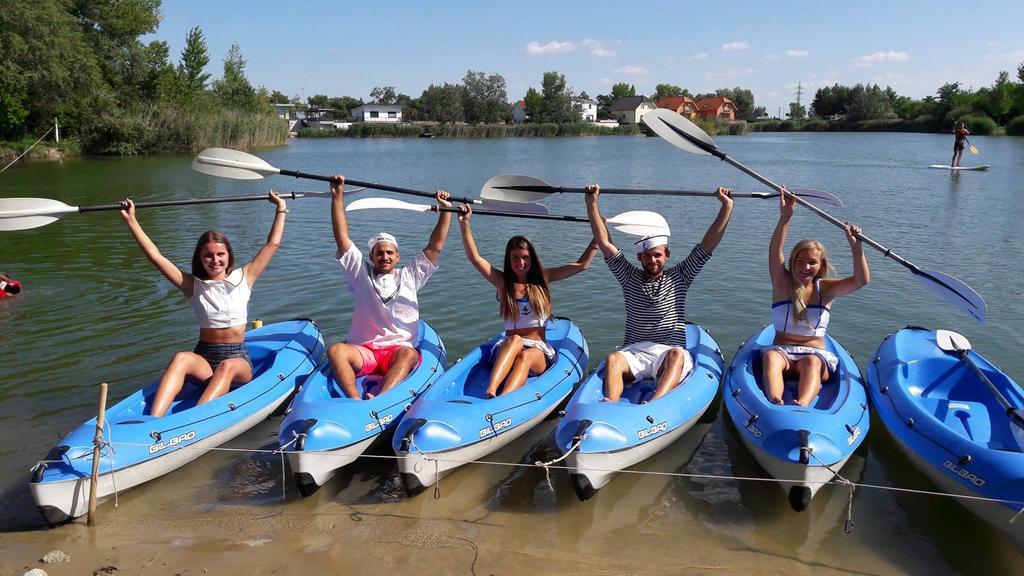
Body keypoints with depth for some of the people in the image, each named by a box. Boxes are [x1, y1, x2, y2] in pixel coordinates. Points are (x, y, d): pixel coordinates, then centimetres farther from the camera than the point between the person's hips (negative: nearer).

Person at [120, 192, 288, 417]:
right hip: (204, 358, 1)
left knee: (227, 367, -36)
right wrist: (131, 220, -2)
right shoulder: (193, 285, 6)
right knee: (181, 358, -33)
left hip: (238, 358, -1)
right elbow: (155, 255, 1)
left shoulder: (243, 278, 5)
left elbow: (272, 244, 5)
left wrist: (281, 209, 9)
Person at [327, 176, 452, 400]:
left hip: (399, 350, -1)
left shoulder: (409, 277, 18)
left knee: (409, 354, -36)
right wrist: (337, 197, 3)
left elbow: (435, 247, 11)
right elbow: (342, 239, 9)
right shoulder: (362, 274, 17)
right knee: (335, 350, -30)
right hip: (363, 350, 1)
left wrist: (446, 210, 3)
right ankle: (355, 401, -49)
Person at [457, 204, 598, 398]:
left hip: (539, 354, 0)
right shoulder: (503, 282, 7)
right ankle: (489, 394, -58)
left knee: (525, 356, -35)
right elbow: (474, 257, -4)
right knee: (515, 340, -36)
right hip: (506, 351, 0)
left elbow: (581, 265, 10)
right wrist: (465, 223, -11)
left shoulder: (542, 278, 10)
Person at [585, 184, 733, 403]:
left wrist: (727, 207, 0)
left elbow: (708, 244, 7)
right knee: (613, 360, -33)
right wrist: (592, 203, 5)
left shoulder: (679, 277, 14)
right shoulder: (630, 278, 16)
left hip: (671, 354, -1)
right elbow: (604, 242, 10)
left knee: (677, 356, -37)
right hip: (634, 352, 1)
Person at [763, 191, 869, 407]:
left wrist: (856, 247, -23)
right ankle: (774, 402, -61)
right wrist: (785, 218, -26)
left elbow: (861, 280, -10)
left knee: (811, 362, -35)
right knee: (771, 356, -34)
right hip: (782, 351, 0)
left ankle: (801, 405, -63)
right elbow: (774, 252, -14)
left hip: (816, 355, 0)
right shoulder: (782, 284, 3)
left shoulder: (825, 289, 6)